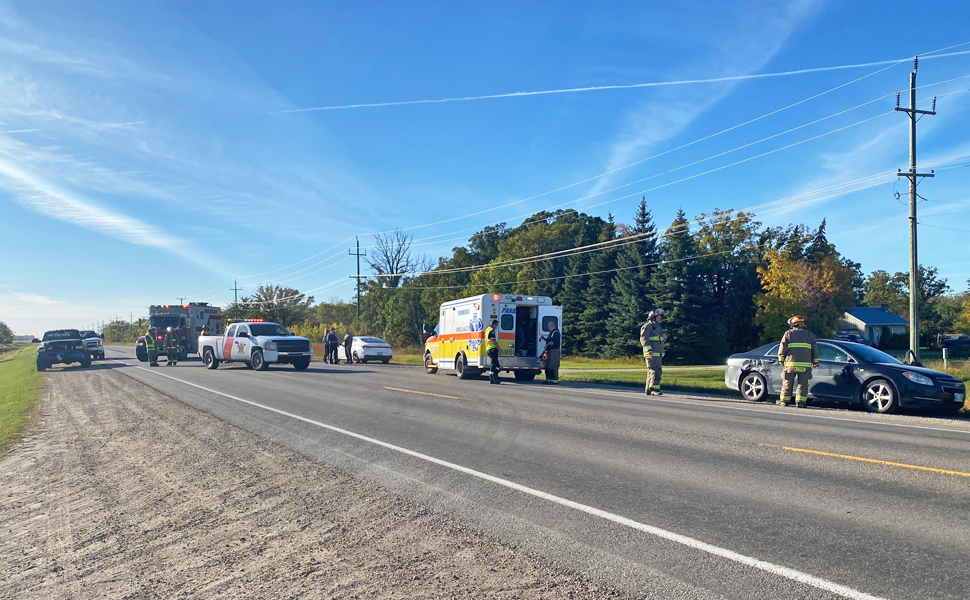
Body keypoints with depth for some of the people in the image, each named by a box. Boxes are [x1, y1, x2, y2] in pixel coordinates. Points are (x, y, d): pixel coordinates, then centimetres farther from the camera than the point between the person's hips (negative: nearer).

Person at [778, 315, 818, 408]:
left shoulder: (788, 333, 5)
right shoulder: (810, 335, 12)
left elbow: (782, 348, 3)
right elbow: (815, 350, 13)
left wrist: (781, 359, 14)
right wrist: (815, 362, 22)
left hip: (791, 363, -1)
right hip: (805, 364, 1)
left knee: (787, 383, 8)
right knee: (802, 384, 4)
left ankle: (785, 401, 13)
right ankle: (800, 402, -3)